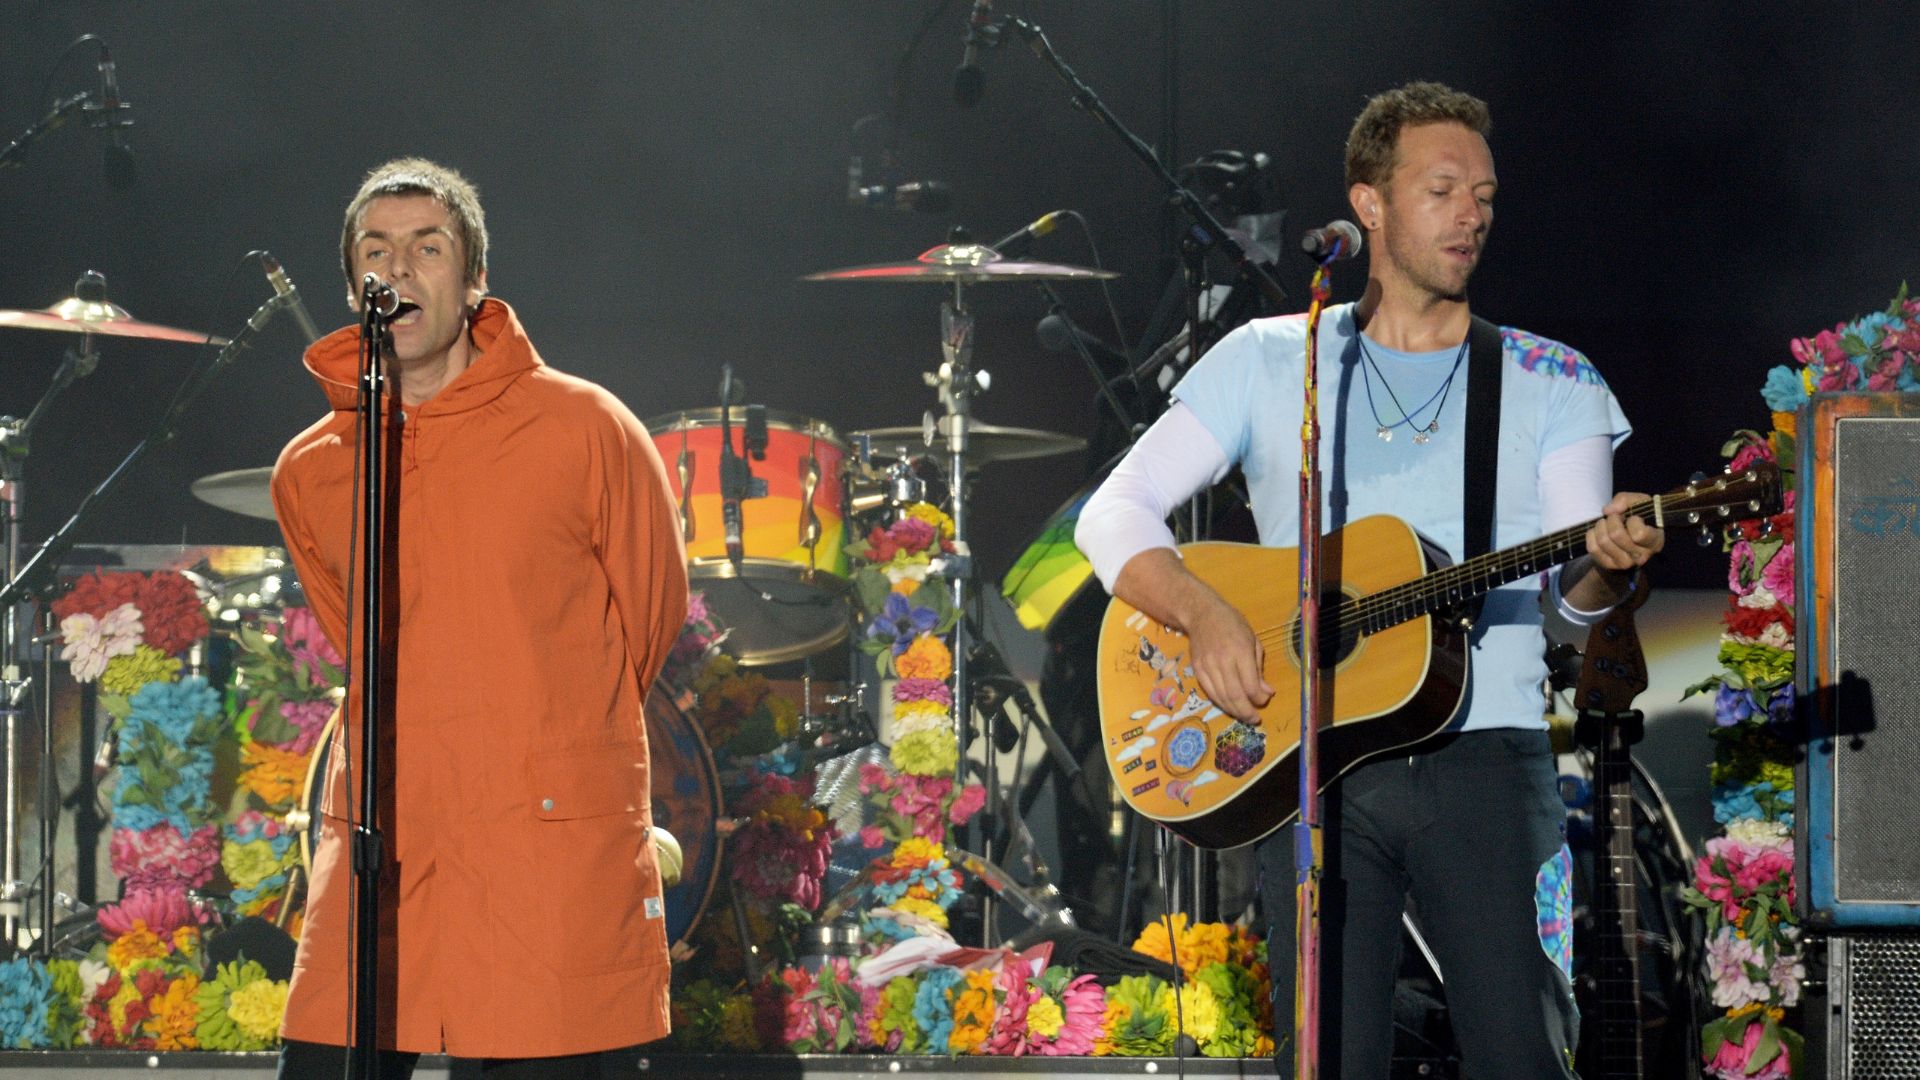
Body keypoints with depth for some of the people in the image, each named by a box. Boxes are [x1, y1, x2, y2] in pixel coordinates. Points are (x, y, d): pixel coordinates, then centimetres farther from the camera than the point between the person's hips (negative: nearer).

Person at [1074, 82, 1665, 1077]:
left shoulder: (1550, 383, 13)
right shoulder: (1269, 362, 12)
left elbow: (1579, 594, 3)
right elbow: (1115, 514, 6)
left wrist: (1609, 564, -21)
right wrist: (1203, 614, -12)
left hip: (1483, 755, 0)